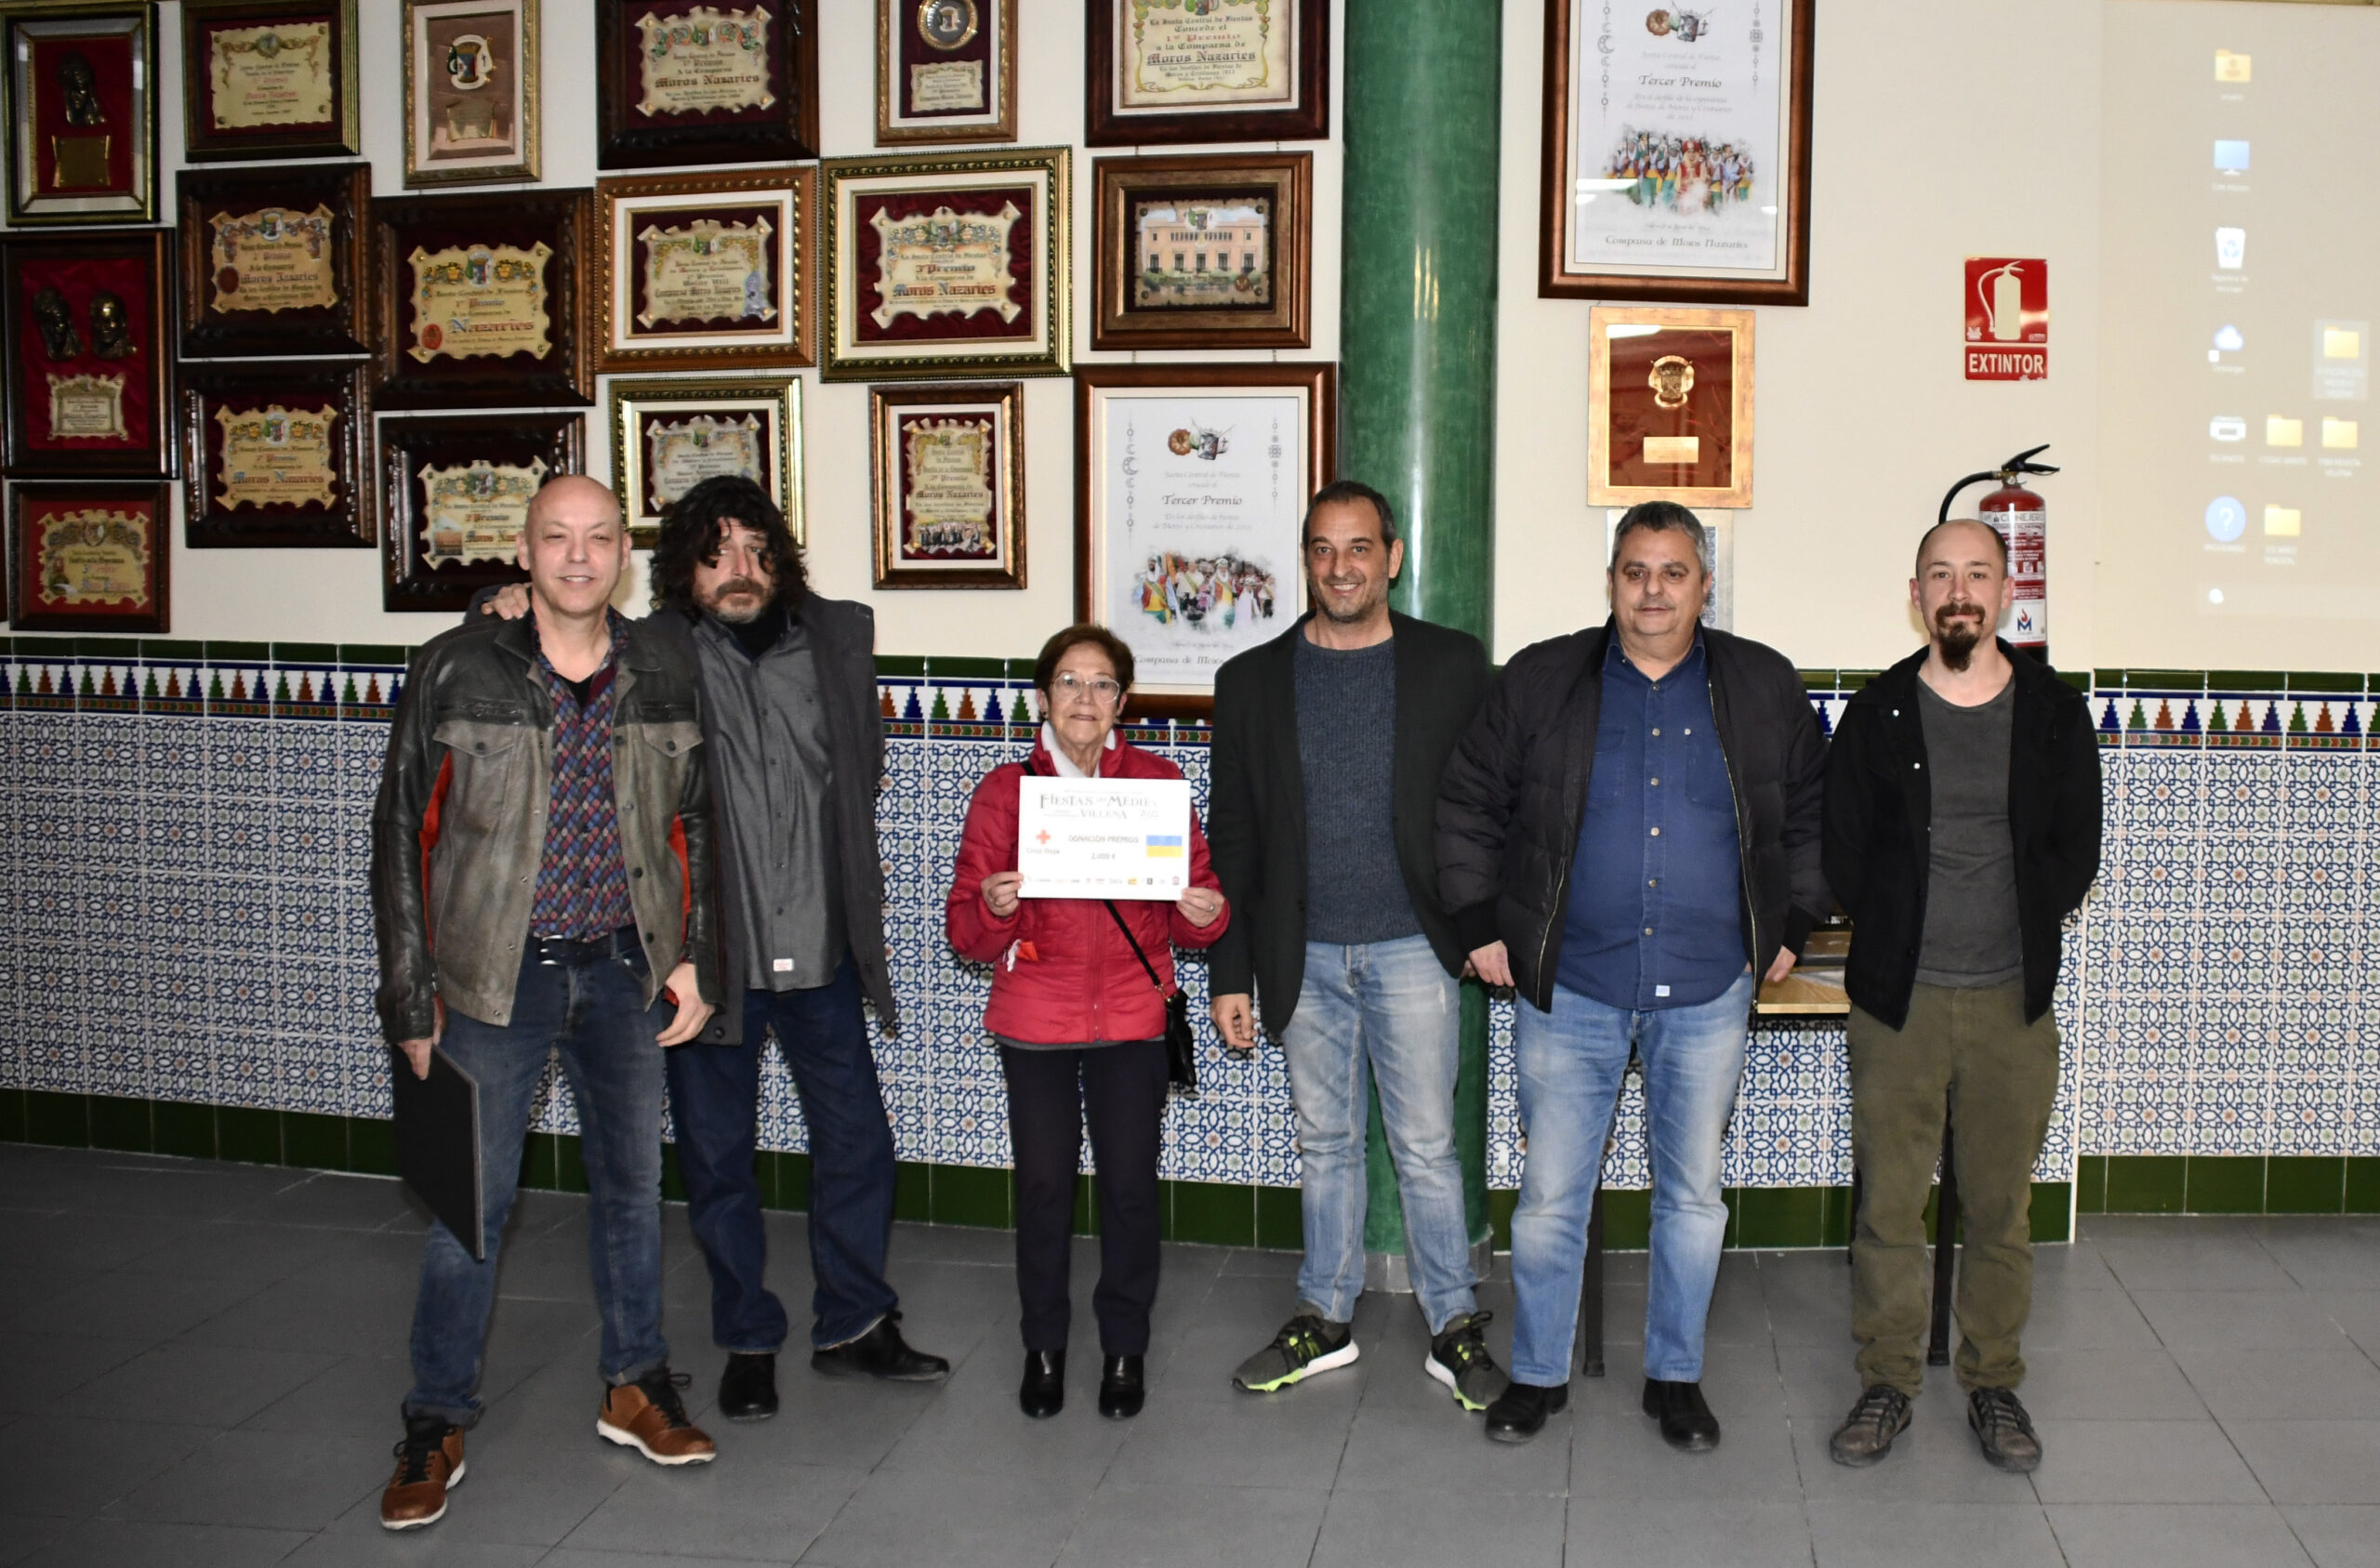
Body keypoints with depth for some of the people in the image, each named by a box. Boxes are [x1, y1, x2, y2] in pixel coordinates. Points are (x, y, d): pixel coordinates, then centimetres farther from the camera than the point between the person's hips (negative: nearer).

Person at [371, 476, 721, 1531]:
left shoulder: (664, 675, 1)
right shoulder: (458, 670, -8)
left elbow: (692, 829, 10)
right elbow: (404, 833, -4)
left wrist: (694, 960, 4)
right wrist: (412, 999, -6)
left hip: (624, 969, 3)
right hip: (500, 972, -3)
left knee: (632, 1179, 14)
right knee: (470, 1197, 1)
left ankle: (634, 1386, 31)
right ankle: (436, 1424, 17)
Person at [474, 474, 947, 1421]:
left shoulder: (838, 635, 4)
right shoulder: (651, 654, -8)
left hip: (820, 950, 3)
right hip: (707, 951, -3)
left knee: (855, 1139, 11)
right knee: (716, 1155, 9)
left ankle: (853, 1325, 29)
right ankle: (748, 1342, 27)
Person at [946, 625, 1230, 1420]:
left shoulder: (1157, 782, 4)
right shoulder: (1004, 790, 1)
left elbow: (1194, 896, 6)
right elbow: (967, 933, -1)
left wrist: (1207, 914, -16)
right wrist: (994, 907, -22)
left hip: (1132, 1019, 1)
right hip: (1035, 1021, 0)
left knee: (1130, 1184, 2)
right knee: (1044, 1184, 3)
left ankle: (1124, 1347, 21)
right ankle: (1044, 1346, 22)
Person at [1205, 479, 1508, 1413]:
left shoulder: (1452, 666, 0)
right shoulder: (1254, 681, 4)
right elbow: (1233, 837, 5)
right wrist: (1231, 974, 3)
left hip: (1412, 950, -2)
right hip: (1303, 957, 2)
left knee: (1426, 1149, 3)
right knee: (1325, 1143, 13)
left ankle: (1454, 1329, 17)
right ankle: (1325, 1319, 26)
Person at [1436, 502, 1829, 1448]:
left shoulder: (1762, 688, 4)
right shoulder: (1540, 682, 0)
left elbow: (1813, 812, 14)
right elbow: (1467, 803, 6)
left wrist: (1792, 927, 9)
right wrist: (1479, 926, 3)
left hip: (1709, 989, 1)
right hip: (1570, 987, -1)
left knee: (1694, 1194, 11)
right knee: (1550, 1192, 5)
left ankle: (1675, 1377, 27)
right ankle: (1537, 1373, 22)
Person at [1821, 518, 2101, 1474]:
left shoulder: (2055, 715, 3)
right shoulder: (1877, 715, 1)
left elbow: (2074, 854, 5)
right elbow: (1844, 858, 3)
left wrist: (2015, 930, -1)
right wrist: (1902, 937, 0)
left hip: (2014, 1000, 1)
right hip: (1897, 999, -1)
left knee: (2001, 1205, 9)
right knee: (1889, 1201, 4)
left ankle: (1993, 1384, 25)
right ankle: (1887, 1383, 19)